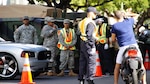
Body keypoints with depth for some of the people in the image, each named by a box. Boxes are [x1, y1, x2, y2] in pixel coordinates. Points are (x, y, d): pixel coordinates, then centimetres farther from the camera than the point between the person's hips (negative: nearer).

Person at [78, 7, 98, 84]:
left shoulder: (82, 22, 15)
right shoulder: (90, 23, -13)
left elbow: (79, 33, 17)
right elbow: (89, 35, -21)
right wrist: (92, 46, -18)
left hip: (82, 44, 10)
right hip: (88, 44, -10)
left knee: (82, 62, 12)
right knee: (91, 62, -7)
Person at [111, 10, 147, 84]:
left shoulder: (115, 26, -2)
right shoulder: (129, 21, 6)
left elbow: (113, 39, 4)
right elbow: (136, 15, 26)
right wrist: (126, 14, 23)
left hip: (123, 47, -2)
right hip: (134, 45, 2)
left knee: (117, 66, 10)